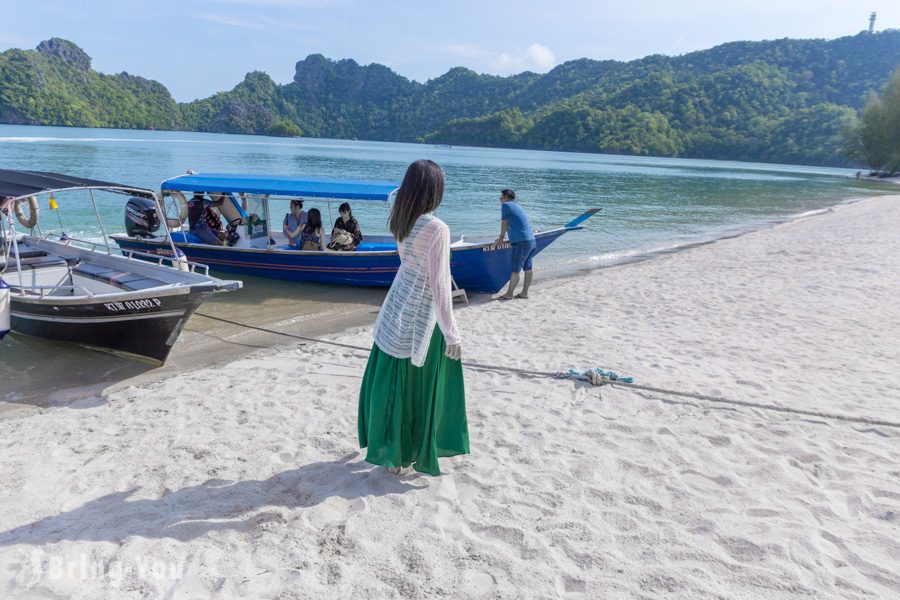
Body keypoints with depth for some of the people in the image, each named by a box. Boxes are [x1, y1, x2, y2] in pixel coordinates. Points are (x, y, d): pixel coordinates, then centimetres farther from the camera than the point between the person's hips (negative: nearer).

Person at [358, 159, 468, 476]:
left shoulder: (400, 222, 0)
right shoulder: (437, 229, -21)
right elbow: (439, 285, -20)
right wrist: (451, 333, -16)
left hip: (396, 311, 7)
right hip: (421, 318, -7)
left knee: (391, 380, 18)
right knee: (420, 388, 9)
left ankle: (388, 447, 35)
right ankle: (413, 454, 25)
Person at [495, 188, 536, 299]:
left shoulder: (506, 205, -4)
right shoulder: (517, 205, 20)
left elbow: (504, 223, 3)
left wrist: (501, 237, 18)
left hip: (521, 242, -9)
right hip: (531, 241, 9)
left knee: (514, 270, -3)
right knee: (528, 268, 11)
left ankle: (509, 294, 1)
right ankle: (524, 292, 17)